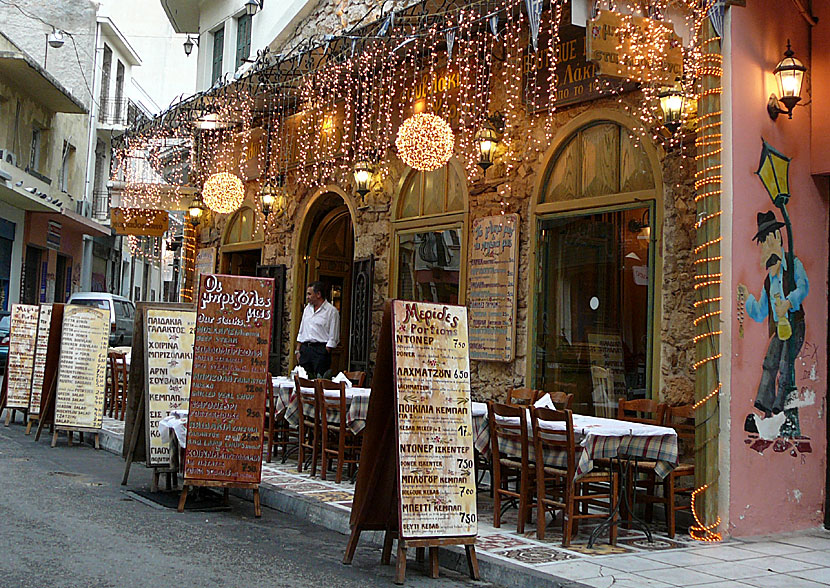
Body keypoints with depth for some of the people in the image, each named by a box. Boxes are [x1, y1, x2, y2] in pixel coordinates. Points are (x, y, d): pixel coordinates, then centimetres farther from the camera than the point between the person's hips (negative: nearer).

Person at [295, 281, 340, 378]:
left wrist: (325, 354, -12)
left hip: (321, 349, -6)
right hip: (305, 348, 6)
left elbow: (333, 338, -6)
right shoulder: (308, 308, 17)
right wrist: (298, 350, 11)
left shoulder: (331, 311, -4)